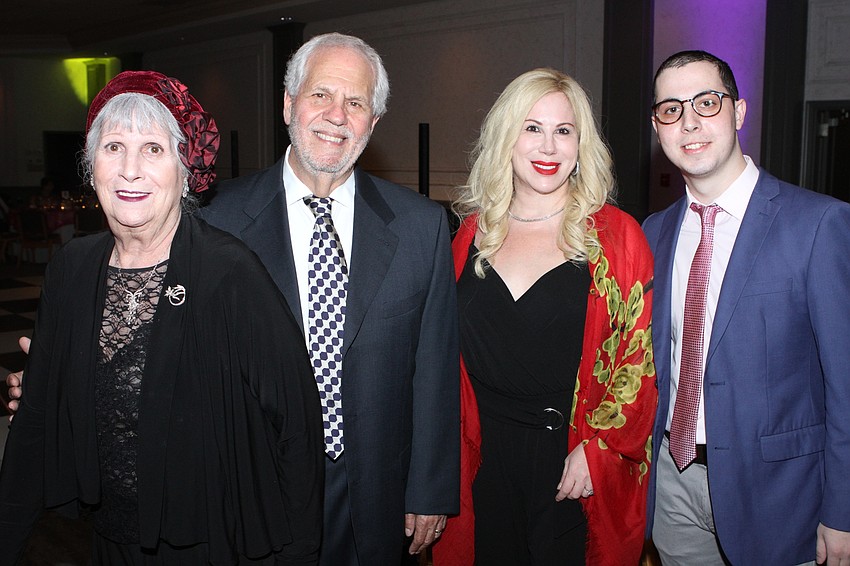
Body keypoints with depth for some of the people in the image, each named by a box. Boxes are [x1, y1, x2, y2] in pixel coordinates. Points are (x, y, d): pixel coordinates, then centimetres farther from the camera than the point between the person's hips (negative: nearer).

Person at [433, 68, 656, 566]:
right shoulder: (473, 233, 3)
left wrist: (597, 449, -14)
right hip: (484, 462, 3)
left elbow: (639, 359, -7)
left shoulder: (617, 235, -6)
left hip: (578, 470, -3)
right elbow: (452, 352, 9)